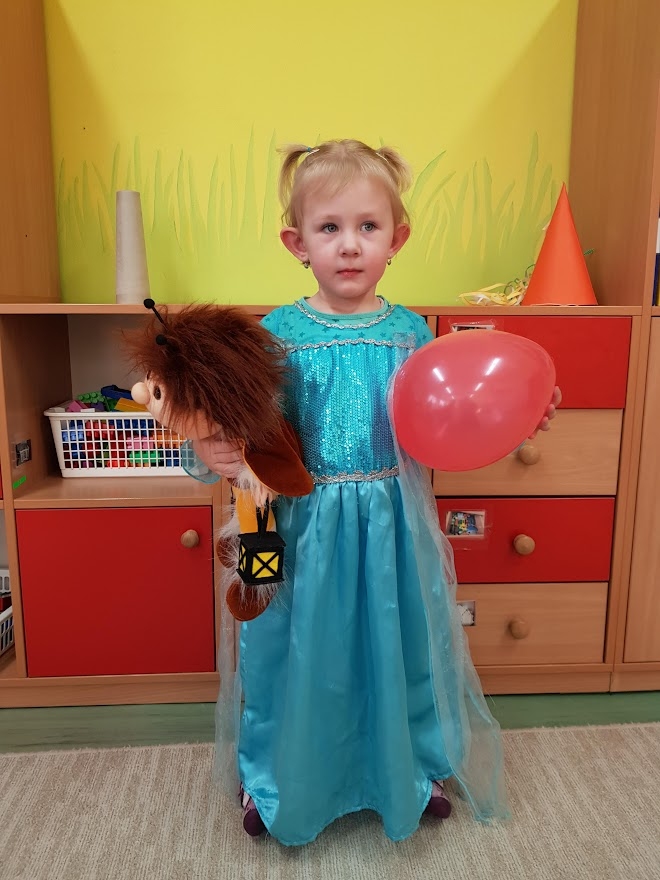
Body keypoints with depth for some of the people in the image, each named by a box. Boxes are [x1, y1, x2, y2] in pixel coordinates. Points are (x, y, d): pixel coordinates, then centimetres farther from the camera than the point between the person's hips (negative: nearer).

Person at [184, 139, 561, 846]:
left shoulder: (410, 331, -1)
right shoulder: (277, 334, -8)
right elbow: (250, 438, -6)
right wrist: (211, 455, -26)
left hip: (393, 528, 2)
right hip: (305, 528, -1)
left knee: (398, 649, 17)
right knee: (298, 656, 14)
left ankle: (409, 772, 48)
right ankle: (276, 781, 45)